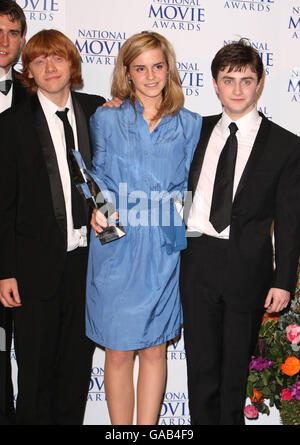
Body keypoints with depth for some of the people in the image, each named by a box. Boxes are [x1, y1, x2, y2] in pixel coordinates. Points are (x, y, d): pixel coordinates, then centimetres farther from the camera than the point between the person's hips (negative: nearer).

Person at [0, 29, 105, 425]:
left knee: (78, 359, 16)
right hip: (39, 262, -3)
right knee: (36, 366, 9)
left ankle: (71, 419, 34)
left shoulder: (98, 111, 5)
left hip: (89, 256, 3)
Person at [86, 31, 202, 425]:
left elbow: (189, 187, 9)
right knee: (118, 353, 6)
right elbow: (96, 180, 8)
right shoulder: (105, 119, 4)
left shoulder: (189, 124, 7)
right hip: (116, 249, -1)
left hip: (164, 252, 1)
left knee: (154, 350, 10)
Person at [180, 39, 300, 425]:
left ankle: (231, 419, 32)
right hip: (198, 261, 2)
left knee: (236, 364, 13)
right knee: (201, 364, 10)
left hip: (248, 267, -2)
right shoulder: (196, 131, 8)